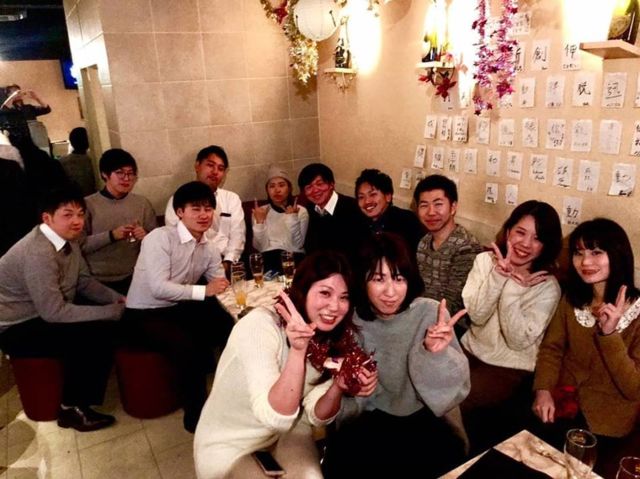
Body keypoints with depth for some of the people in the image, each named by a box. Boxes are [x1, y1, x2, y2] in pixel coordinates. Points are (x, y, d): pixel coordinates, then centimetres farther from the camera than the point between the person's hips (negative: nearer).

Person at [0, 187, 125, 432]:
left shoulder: (67, 240, 0)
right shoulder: (38, 253, -28)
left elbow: (85, 282, 6)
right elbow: (54, 312, -31)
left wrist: (121, 301, -9)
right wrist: (112, 311, -28)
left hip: (44, 315, 9)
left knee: (106, 327, -3)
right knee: (90, 335, -24)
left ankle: (85, 394, 14)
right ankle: (73, 408, -4)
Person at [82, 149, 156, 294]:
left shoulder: (142, 203, 5)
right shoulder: (88, 204, -1)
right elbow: (80, 244, -7)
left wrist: (146, 237, -12)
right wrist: (111, 235, -18)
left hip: (133, 278, 2)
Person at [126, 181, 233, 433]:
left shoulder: (208, 249, 4)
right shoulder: (160, 238, -18)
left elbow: (220, 285, 6)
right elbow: (158, 288, -27)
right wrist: (203, 291, -30)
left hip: (180, 309, 7)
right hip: (144, 315, -7)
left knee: (230, 327, -8)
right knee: (186, 344, -32)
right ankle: (195, 413, -12)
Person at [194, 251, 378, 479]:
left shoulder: (335, 337, -10)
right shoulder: (260, 325, -29)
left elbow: (316, 415, -6)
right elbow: (274, 416, -33)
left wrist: (338, 388, -26)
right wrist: (297, 350, -45)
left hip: (285, 431, 4)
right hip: (227, 445, -4)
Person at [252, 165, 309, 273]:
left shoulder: (301, 211, 6)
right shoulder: (261, 212, 11)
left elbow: (298, 245, -7)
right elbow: (259, 247, 1)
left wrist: (293, 218, -13)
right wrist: (259, 222, -10)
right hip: (268, 257, 1)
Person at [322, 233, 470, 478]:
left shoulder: (431, 313, -13)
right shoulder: (352, 320, -7)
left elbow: (455, 387, -13)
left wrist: (437, 354, -32)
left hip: (423, 415, 0)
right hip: (370, 417, 1)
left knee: (446, 453, -29)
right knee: (341, 456, -26)